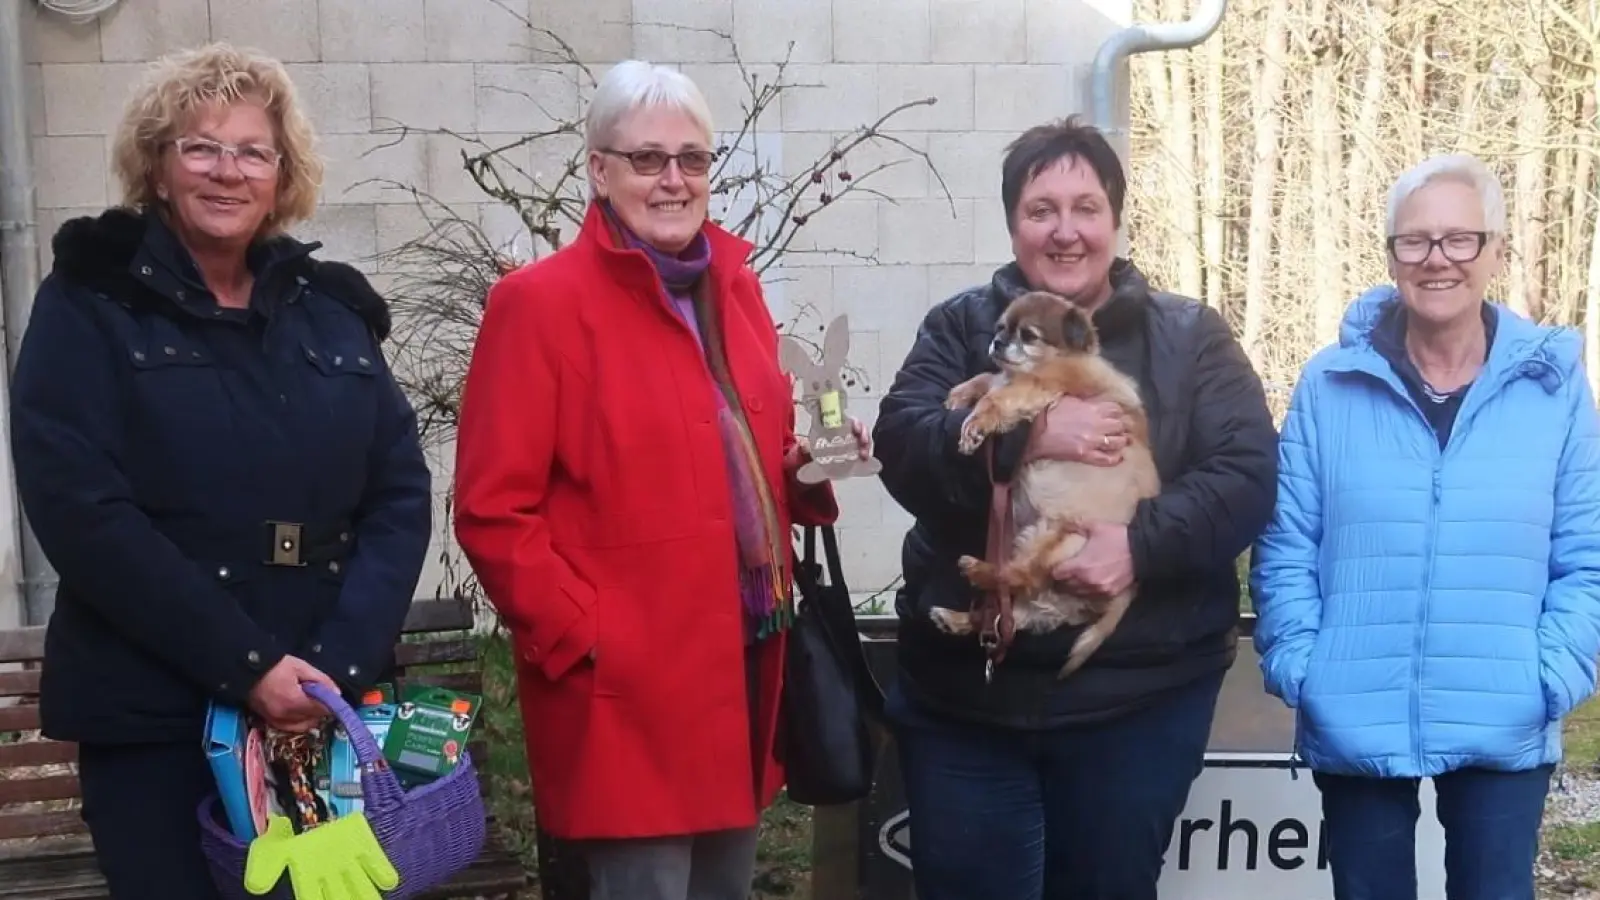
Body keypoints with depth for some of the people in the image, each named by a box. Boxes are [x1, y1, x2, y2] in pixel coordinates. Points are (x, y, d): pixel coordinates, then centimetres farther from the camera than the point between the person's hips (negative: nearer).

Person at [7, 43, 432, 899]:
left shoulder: (331, 307, 10)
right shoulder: (90, 302, -1)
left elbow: (401, 494, 4)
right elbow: (78, 508, -12)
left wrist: (340, 658, -11)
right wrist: (246, 663, -17)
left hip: (327, 702, 4)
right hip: (152, 714, -3)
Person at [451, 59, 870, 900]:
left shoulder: (734, 288, 11)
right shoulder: (541, 301, -10)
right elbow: (493, 509, -13)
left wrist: (807, 467, 2)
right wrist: (578, 636, -16)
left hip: (745, 663, 7)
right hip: (629, 691, -7)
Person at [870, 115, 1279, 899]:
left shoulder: (1190, 337, 4)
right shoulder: (960, 328, 6)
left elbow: (1248, 473, -6)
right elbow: (901, 445, -9)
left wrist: (1142, 542, -22)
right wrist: (1028, 434, -24)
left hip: (1138, 696, 0)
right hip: (967, 693, 1)